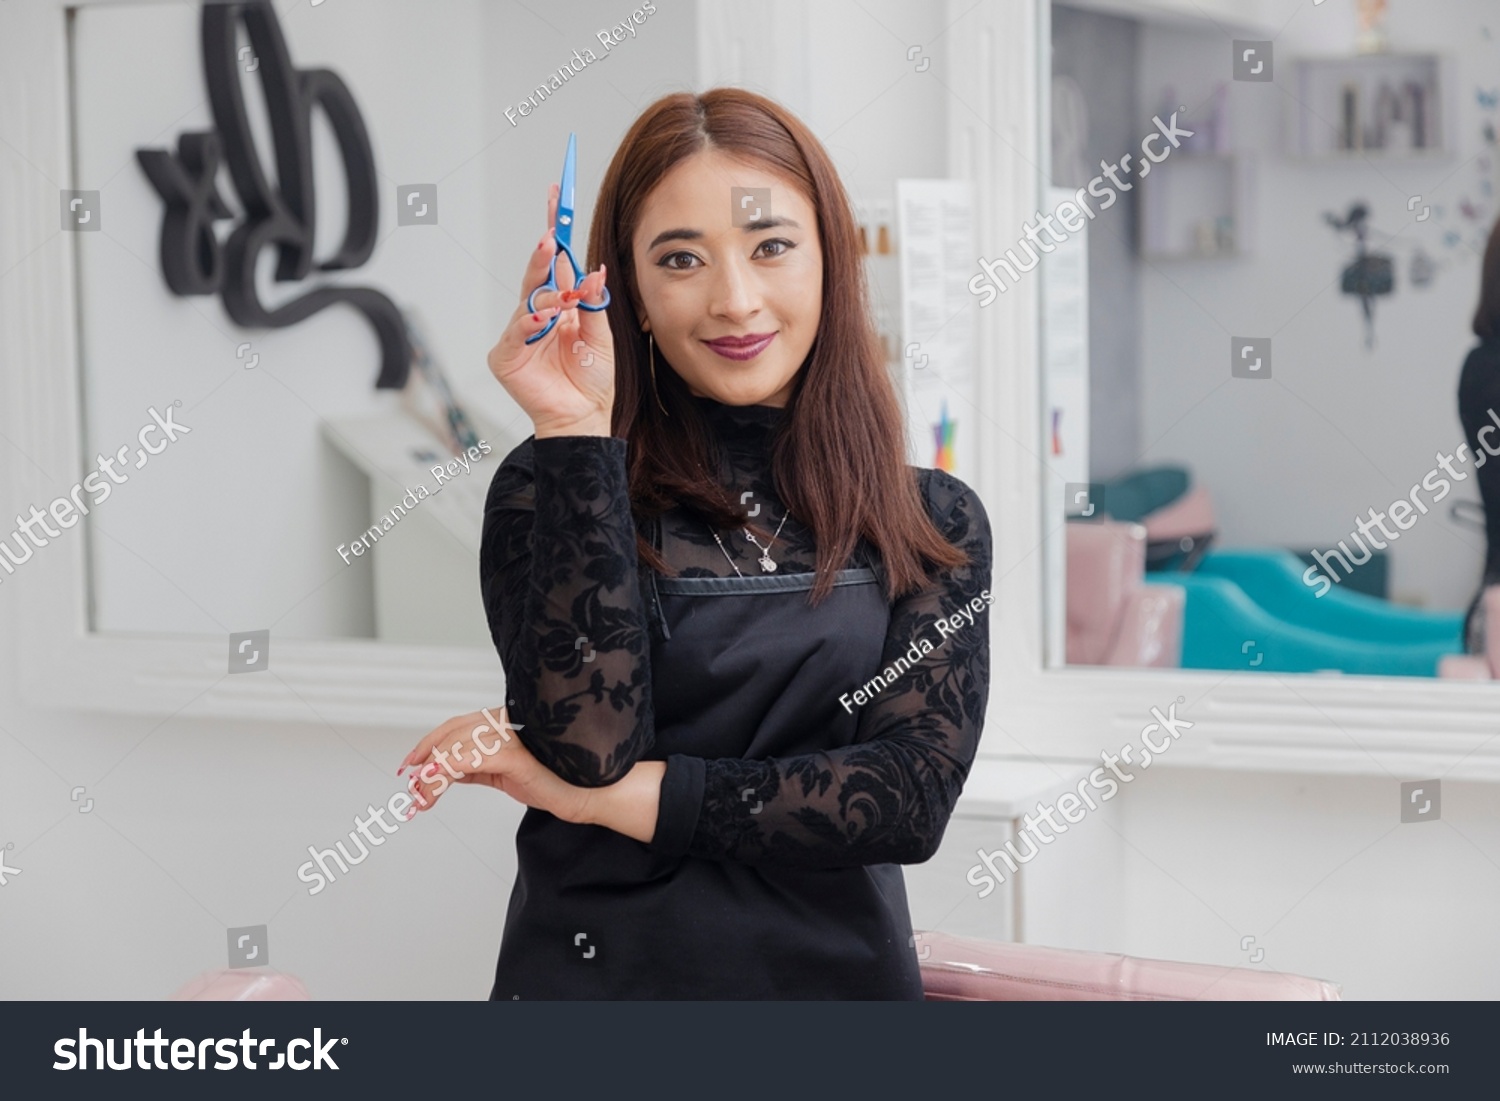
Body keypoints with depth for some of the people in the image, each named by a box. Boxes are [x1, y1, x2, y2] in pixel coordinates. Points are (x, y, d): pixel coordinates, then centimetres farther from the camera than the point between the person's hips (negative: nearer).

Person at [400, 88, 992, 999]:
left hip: (844, 967, 2)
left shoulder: (937, 523, -1)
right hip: (598, 972, -2)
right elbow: (590, 744, -19)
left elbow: (915, 795, -11)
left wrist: (606, 796, -16)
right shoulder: (550, 487, -6)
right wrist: (574, 432, -21)